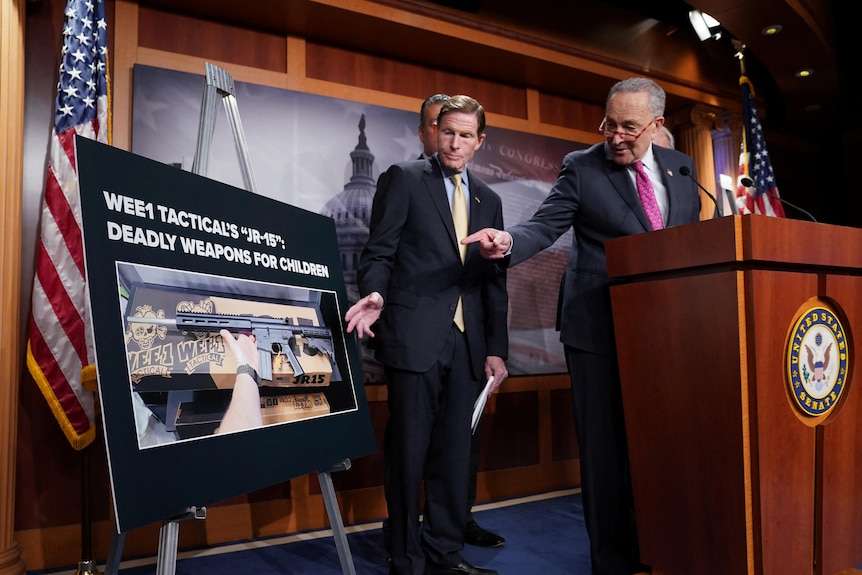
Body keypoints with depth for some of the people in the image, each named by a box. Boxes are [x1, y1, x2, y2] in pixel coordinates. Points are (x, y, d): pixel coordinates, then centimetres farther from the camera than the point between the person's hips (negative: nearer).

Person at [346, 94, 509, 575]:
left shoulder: (489, 199, 18)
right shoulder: (404, 179, 4)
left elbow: (495, 280, 15)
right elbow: (379, 252, -2)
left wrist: (497, 348, 9)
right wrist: (376, 294, -22)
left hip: (467, 343, 5)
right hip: (415, 336, -4)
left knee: (455, 453, 8)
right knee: (409, 451, 2)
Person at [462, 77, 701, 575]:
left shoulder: (681, 167, 12)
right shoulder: (582, 167, -2)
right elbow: (545, 226, -9)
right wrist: (509, 241, -30)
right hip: (599, 326, -4)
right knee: (605, 445, 4)